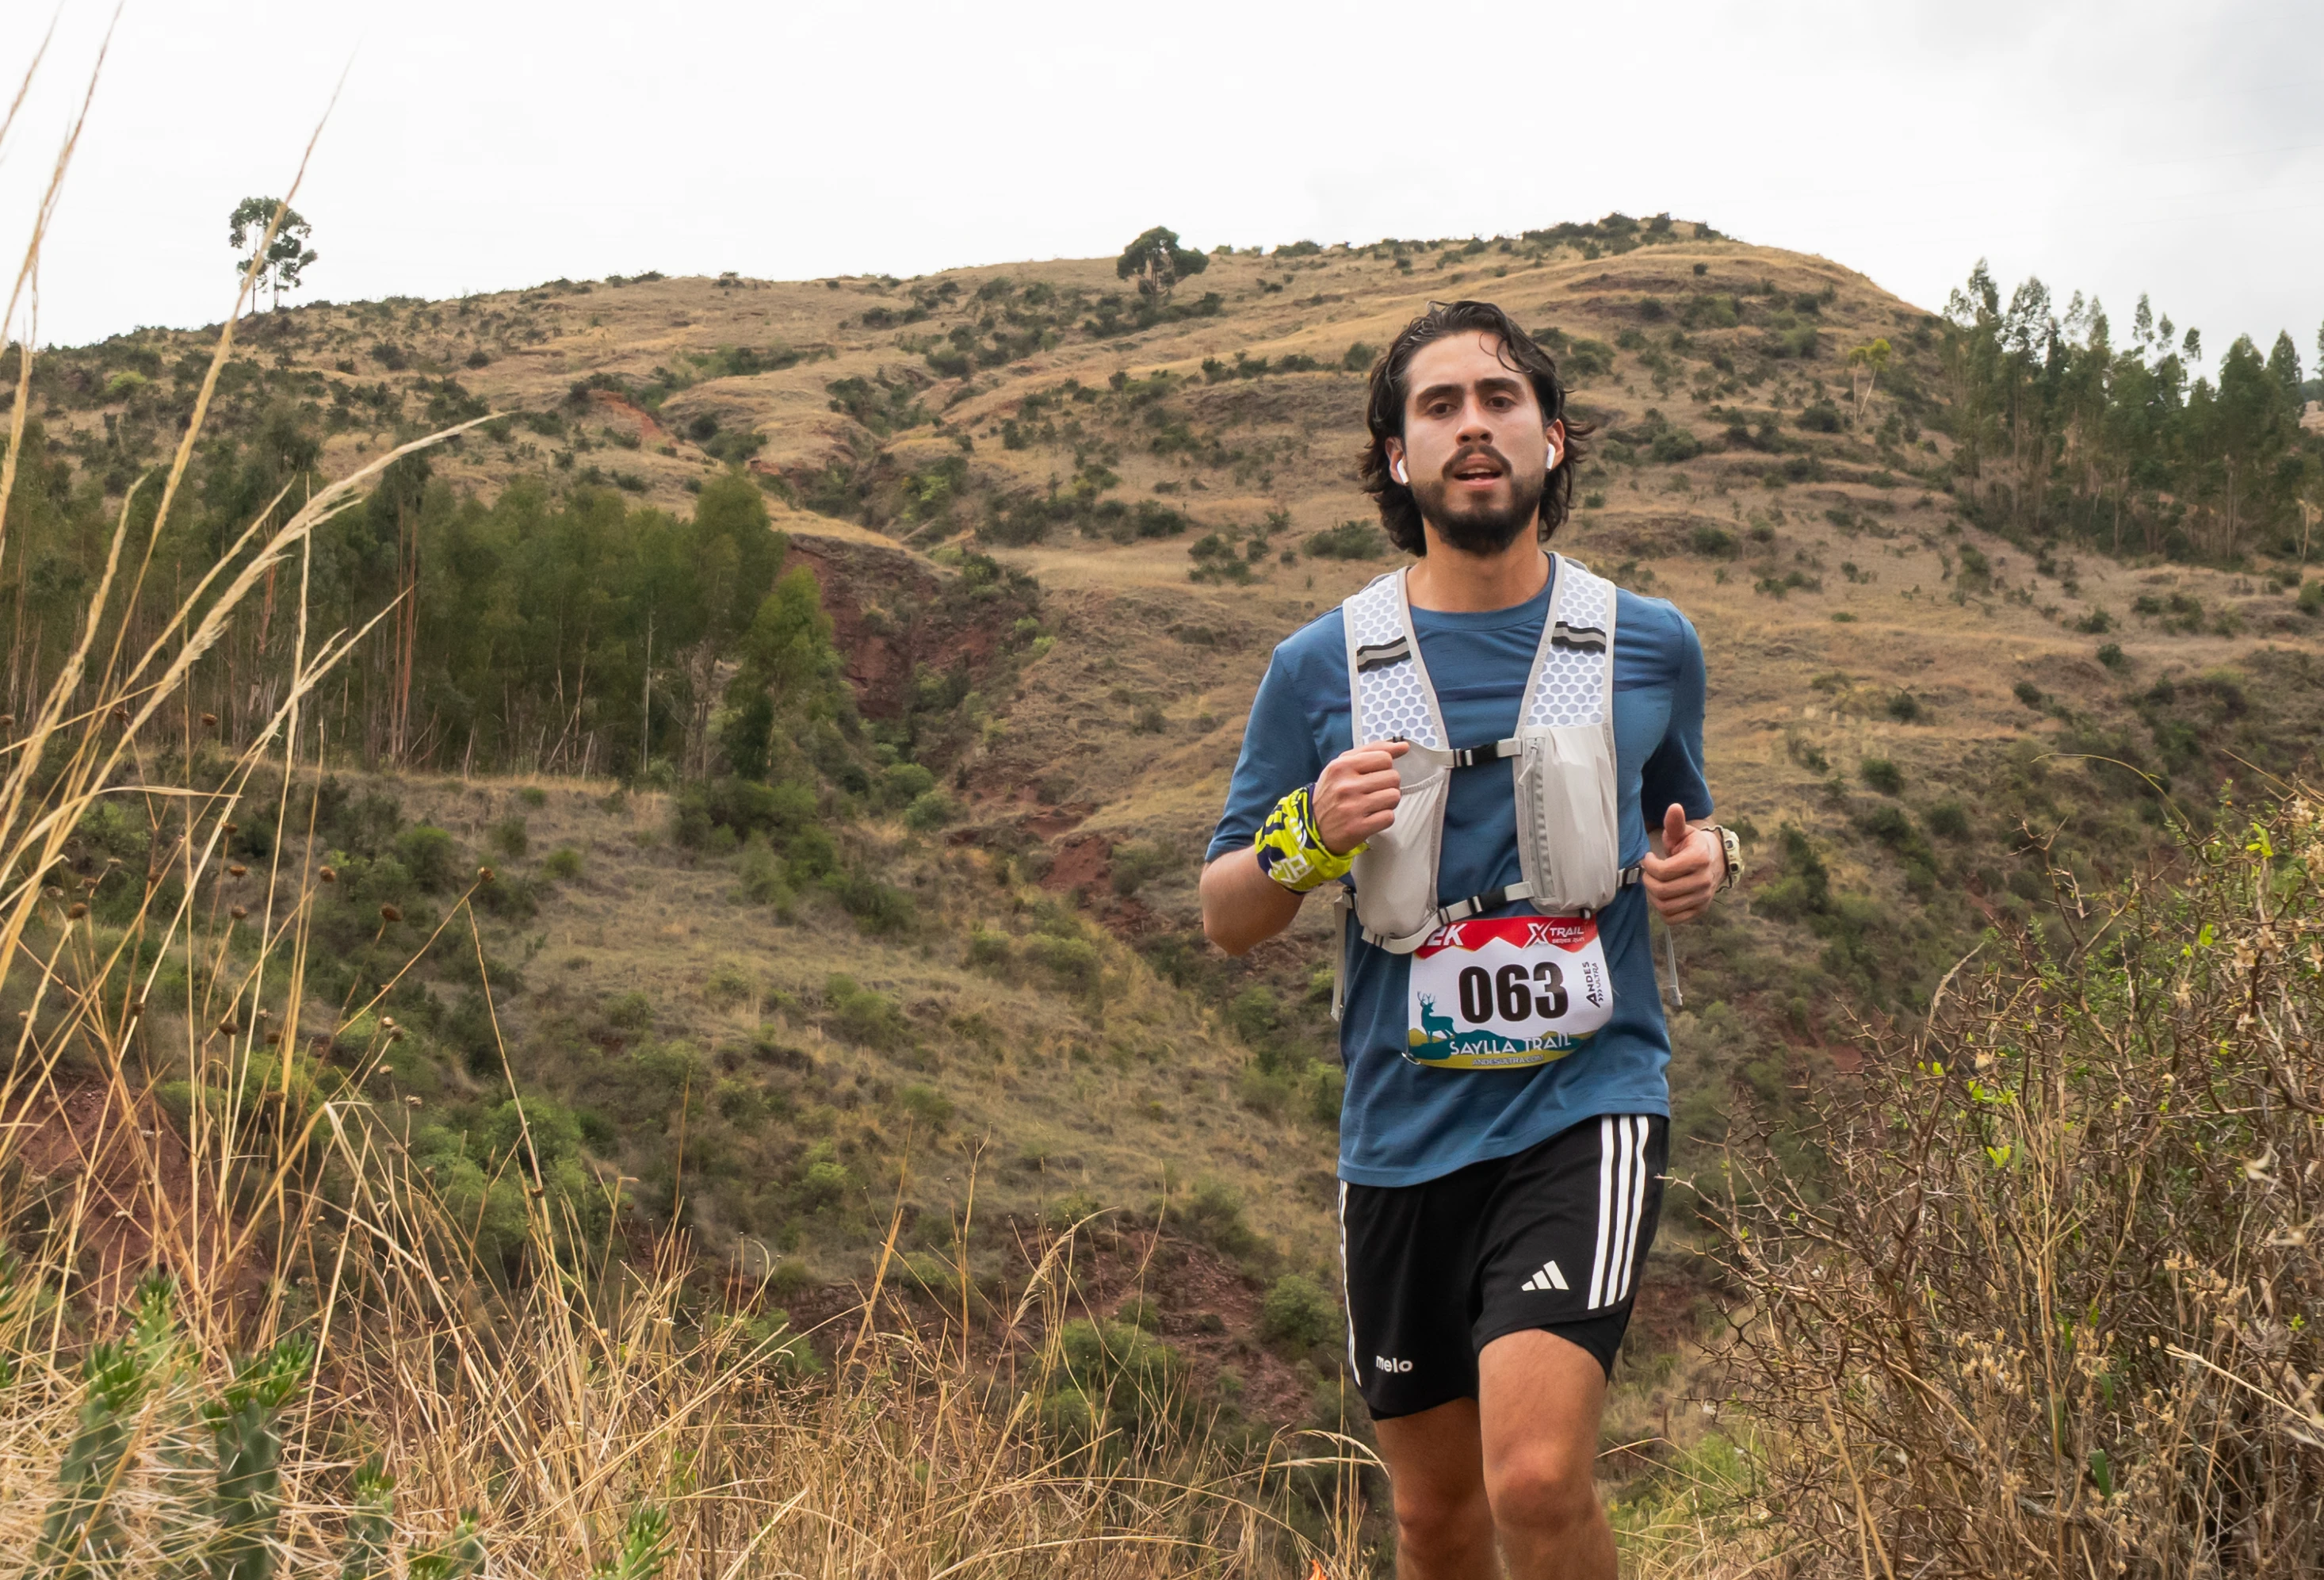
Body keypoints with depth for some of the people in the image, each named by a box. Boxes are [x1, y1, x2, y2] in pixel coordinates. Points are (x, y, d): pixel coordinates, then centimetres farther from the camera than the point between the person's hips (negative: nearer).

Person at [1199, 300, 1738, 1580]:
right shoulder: (1321, 666, 2)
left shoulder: (1651, 647, 4)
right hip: (1402, 1130, 2)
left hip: (1585, 1106, -2)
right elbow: (1225, 919, 7)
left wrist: (1704, 861, -2)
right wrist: (1309, 841, -14)